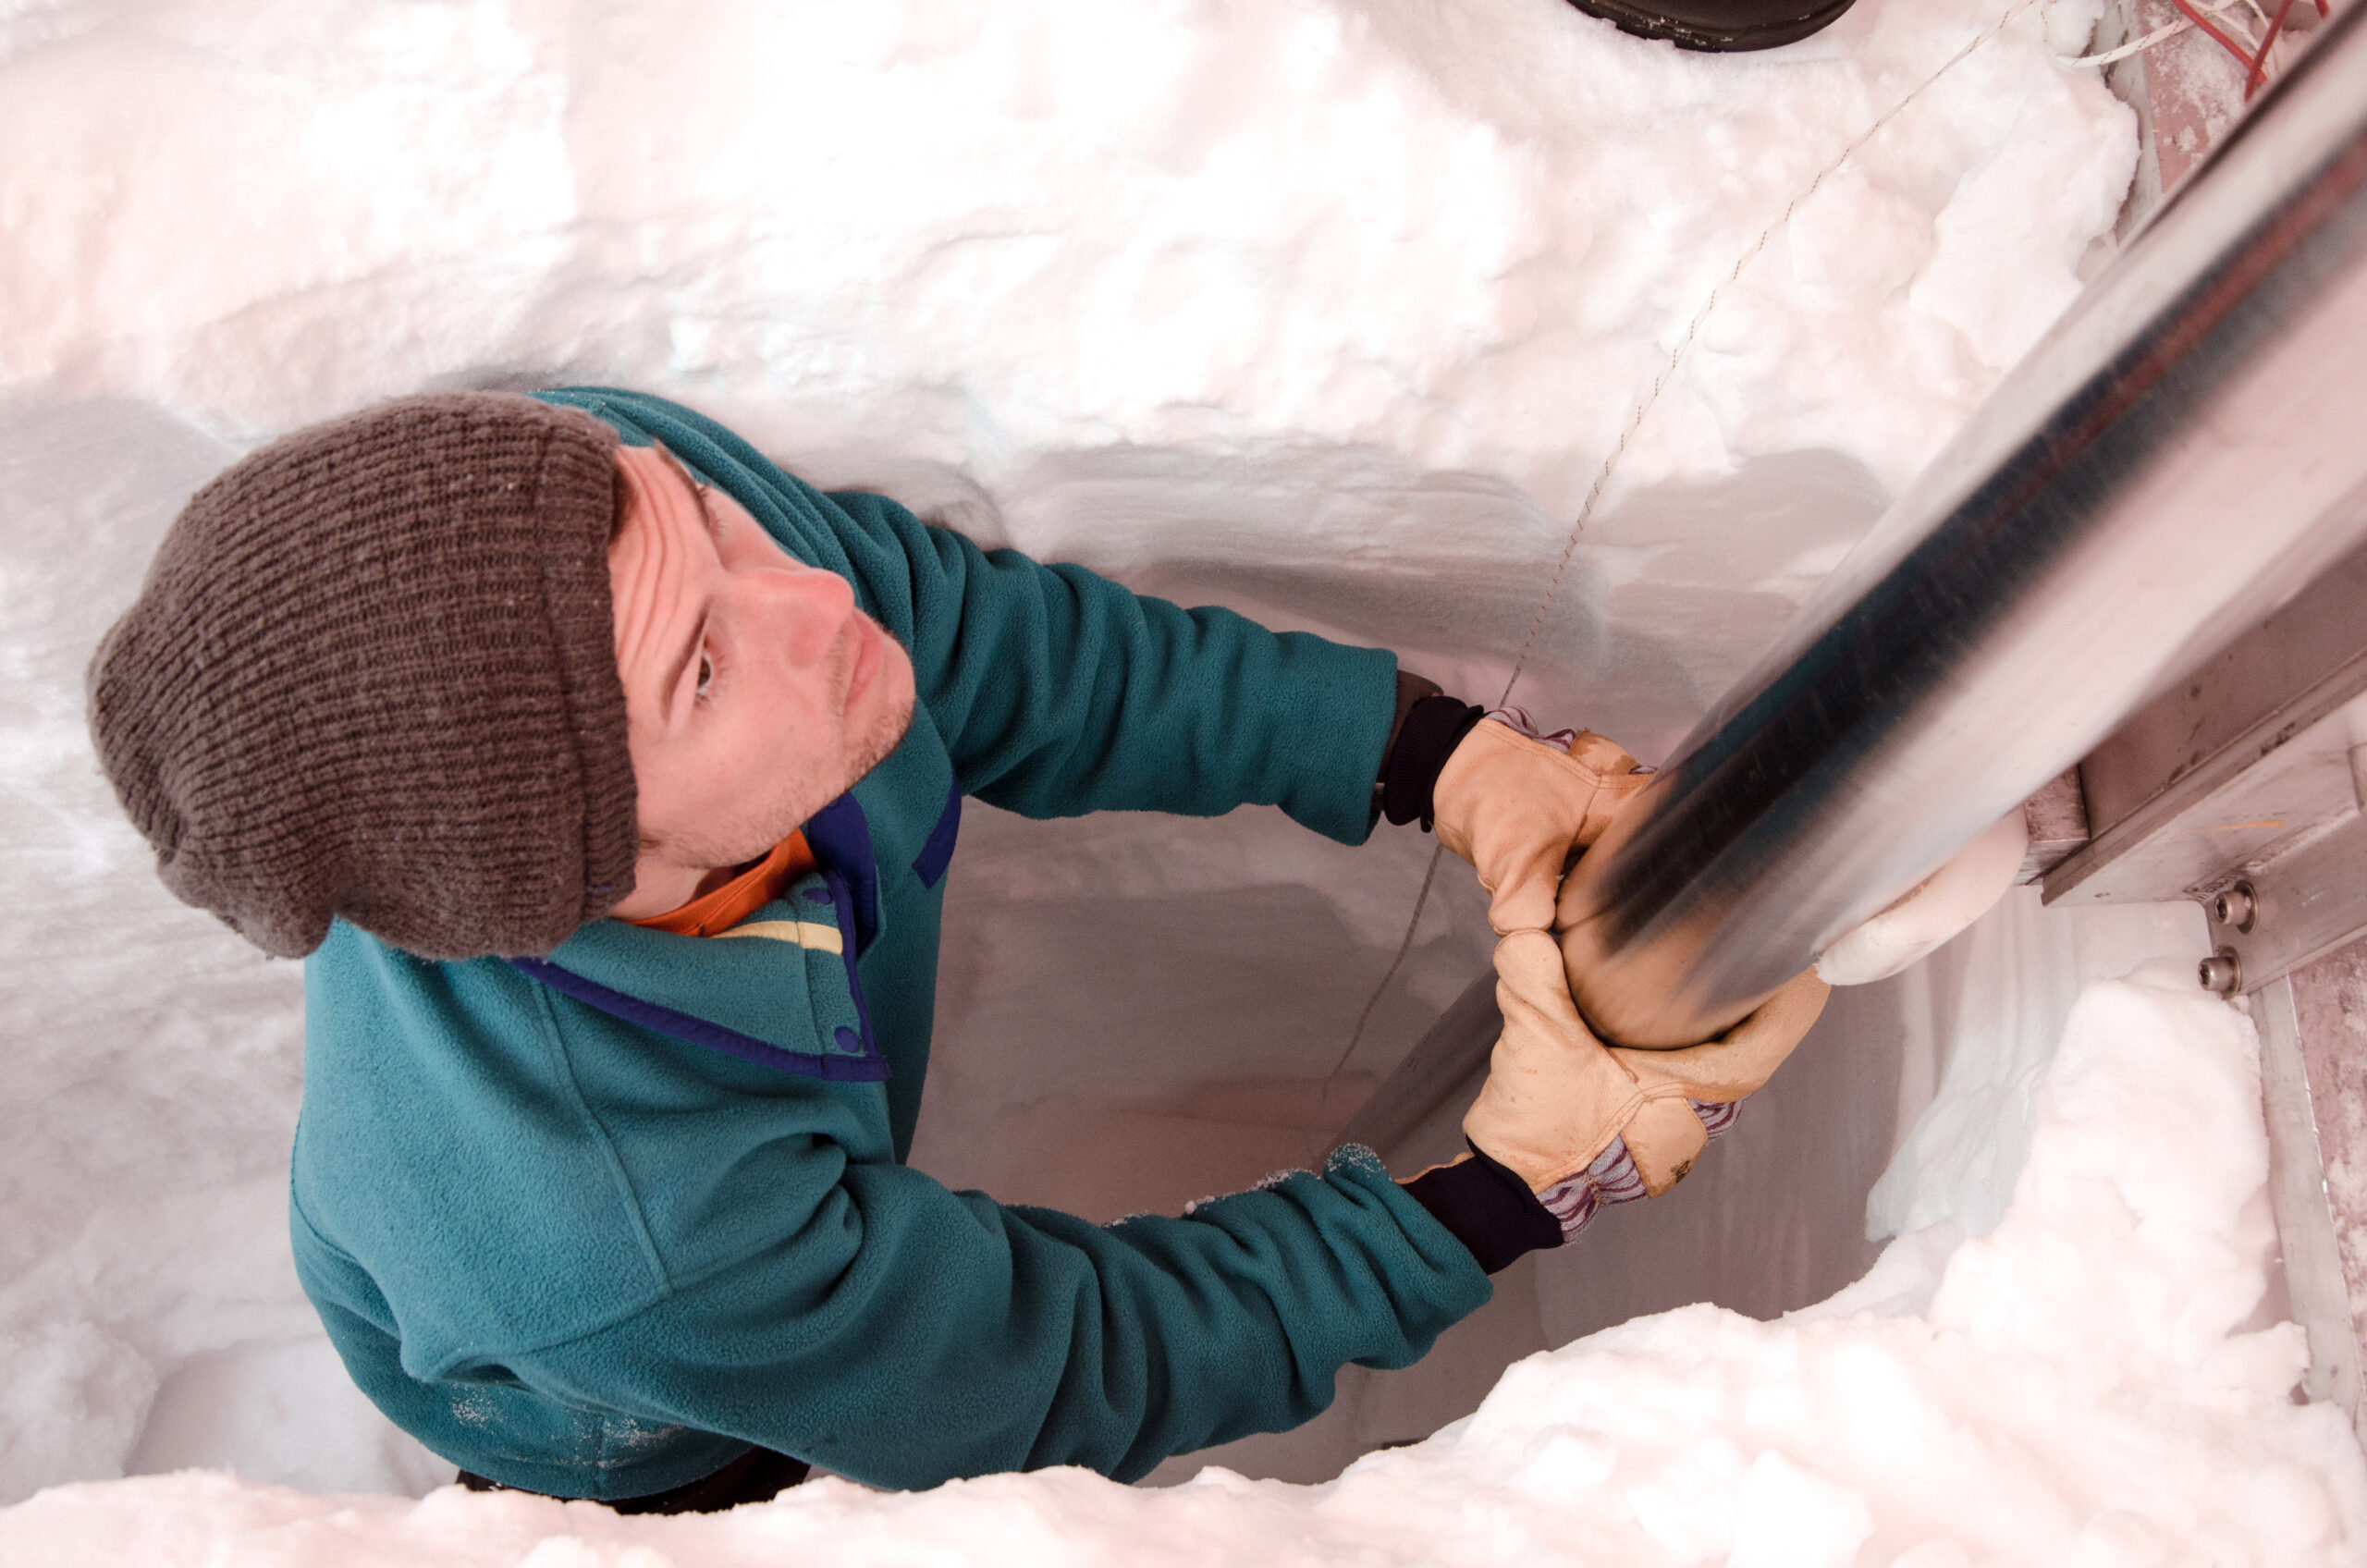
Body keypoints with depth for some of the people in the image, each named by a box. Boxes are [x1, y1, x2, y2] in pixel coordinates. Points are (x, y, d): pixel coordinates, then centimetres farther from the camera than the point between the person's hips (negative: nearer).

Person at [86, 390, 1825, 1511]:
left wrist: (1441, 750, -24)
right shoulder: (630, 1250, -49)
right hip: (622, 1448, -4)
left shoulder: (609, 488, -37)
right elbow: (1076, 1372, -30)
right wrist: (1517, 1182, -30)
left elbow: (991, 644, -19)